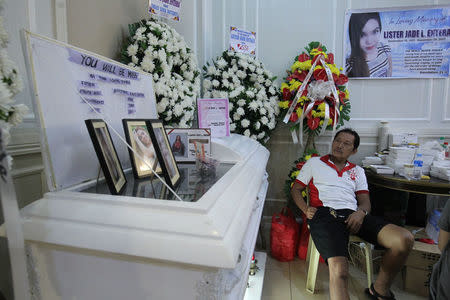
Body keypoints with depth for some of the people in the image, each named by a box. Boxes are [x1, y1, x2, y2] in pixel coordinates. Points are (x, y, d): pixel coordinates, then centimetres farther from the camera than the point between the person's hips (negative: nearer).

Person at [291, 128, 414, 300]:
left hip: (352, 215, 5)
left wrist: (360, 212, -7)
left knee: (405, 239, -18)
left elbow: (365, 201, 18)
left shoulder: (358, 171, 27)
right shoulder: (314, 163, 18)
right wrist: (306, 209, -3)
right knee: (339, 270, -32)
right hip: (324, 214, -4)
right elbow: (295, 190, 16)